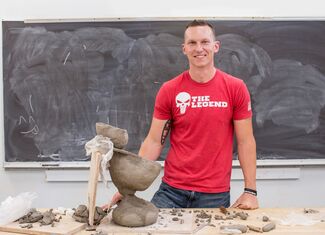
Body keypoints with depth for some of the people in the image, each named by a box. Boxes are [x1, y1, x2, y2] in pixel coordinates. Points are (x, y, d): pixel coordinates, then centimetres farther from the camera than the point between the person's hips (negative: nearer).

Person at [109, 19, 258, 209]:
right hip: (171, 190, 1)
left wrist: (250, 191, -5)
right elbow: (154, 141, 1)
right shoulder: (169, 90, -1)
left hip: (216, 195, 0)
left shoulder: (236, 88, -3)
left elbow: (245, 141, -1)